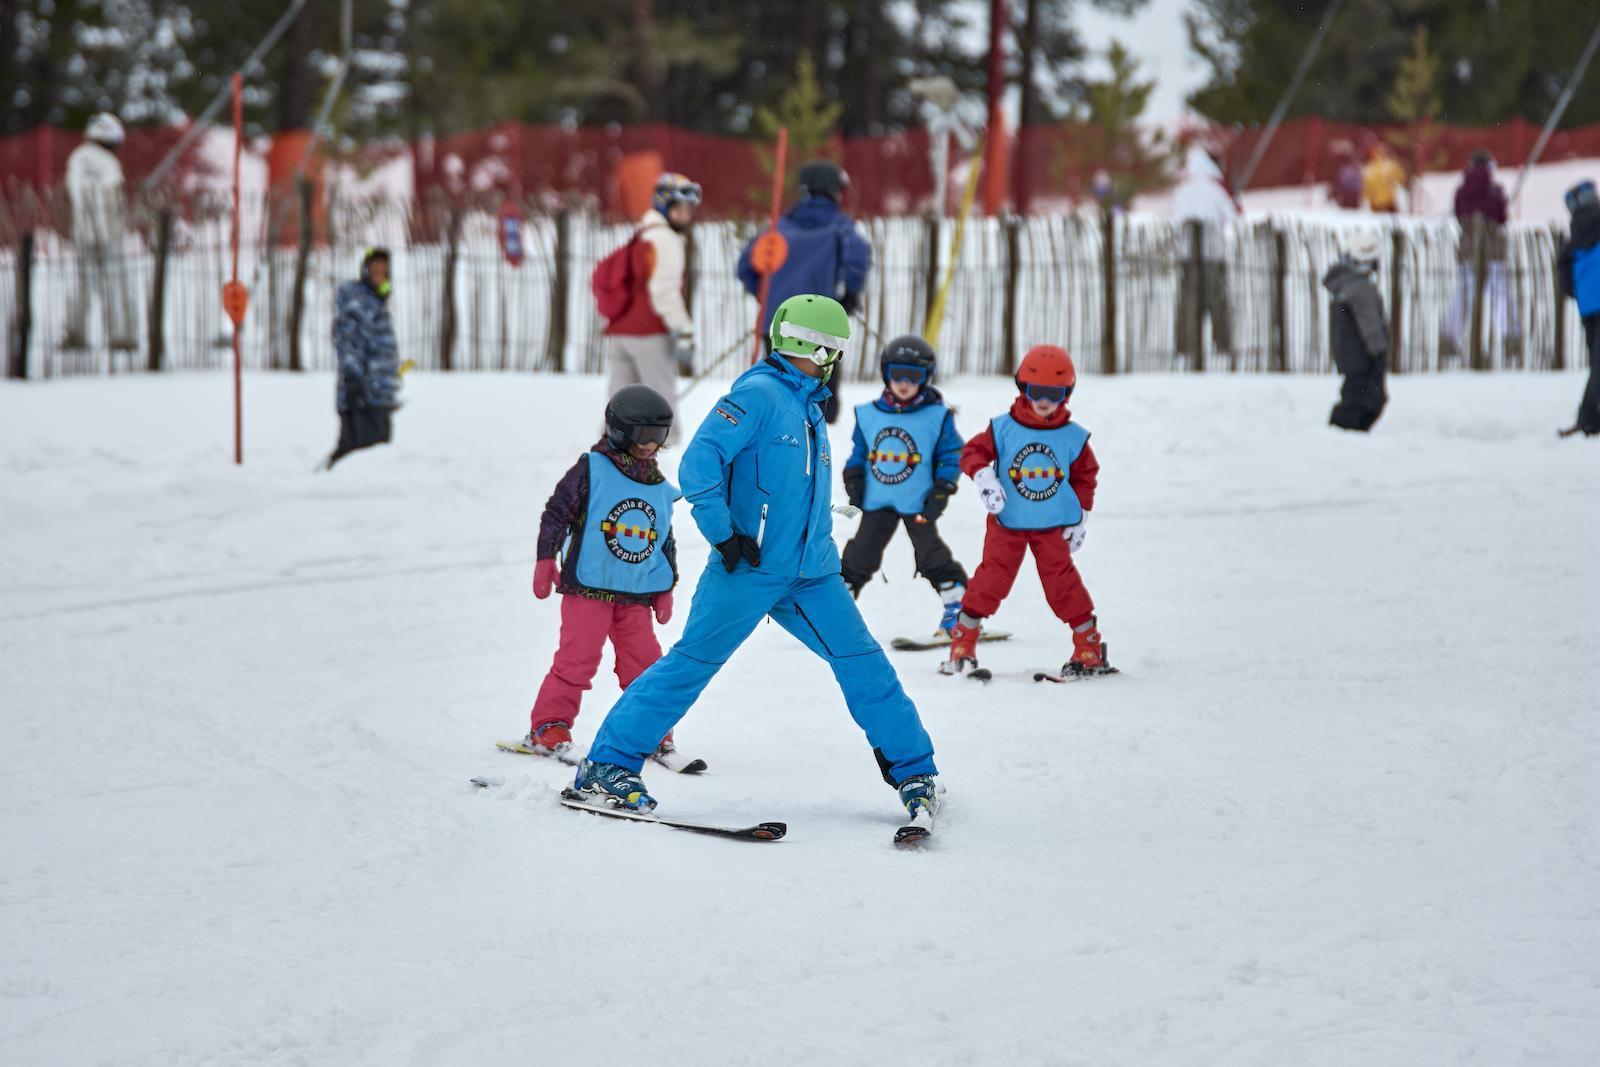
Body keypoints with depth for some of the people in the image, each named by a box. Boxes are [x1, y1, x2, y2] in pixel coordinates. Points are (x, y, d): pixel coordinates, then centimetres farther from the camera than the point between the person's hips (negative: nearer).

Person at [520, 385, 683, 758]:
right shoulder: (592, 469, -5)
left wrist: (665, 590, 18)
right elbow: (556, 512, -2)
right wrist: (545, 559, -5)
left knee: (644, 663, 1)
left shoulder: (660, 489, 11)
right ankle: (548, 726, -3)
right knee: (577, 657, -10)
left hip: (636, 595, 5)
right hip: (588, 587, -5)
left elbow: (665, 542, 21)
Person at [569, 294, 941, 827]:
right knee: (692, 661, -6)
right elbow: (699, 461, -18)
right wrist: (722, 534, -21)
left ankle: (912, 770, 11)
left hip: (811, 573, 8)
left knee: (863, 662, 2)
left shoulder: (807, 406, 18)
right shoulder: (758, 394, -10)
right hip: (750, 568, -8)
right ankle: (605, 766, -1)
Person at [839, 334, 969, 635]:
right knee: (861, 553, 7)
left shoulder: (937, 417, -6)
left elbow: (951, 456, -3)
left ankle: (957, 604, 8)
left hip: (918, 502, -3)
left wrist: (941, 491, -9)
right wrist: (853, 481, 4)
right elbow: (859, 452, 13)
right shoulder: (869, 415, 3)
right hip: (876, 500, 3)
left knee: (931, 554, -1)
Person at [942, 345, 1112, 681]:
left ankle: (1089, 648, 6)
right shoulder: (1003, 429, -7)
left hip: (1053, 526, 1)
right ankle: (962, 645, 4)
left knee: (1063, 582, -3)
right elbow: (974, 452, -8)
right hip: (1007, 523, -1)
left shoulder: (1073, 437, -1)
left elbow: (1085, 475, 9)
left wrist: (1080, 518, 8)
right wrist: (983, 476, -28)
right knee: (991, 579, -5)